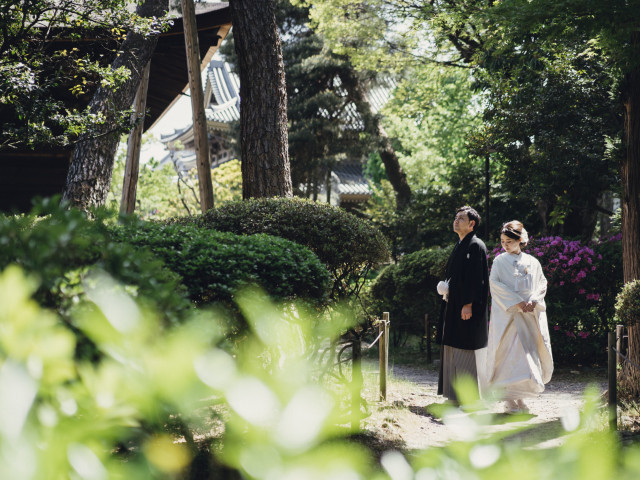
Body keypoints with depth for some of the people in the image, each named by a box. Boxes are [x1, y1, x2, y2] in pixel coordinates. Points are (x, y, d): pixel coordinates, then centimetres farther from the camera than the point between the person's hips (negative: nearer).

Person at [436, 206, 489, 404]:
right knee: (454, 350, 10)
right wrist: (445, 288, 8)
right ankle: (457, 397, 16)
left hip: (468, 307, -10)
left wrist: (468, 304, -22)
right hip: (453, 306, 10)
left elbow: (476, 277, -18)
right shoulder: (459, 246, 18)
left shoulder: (475, 246, -10)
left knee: (467, 351, -8)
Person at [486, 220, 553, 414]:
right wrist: (517, 302, -15)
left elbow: (542, 283, 10)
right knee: (510, 353, -10)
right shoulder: (500, 261, 4)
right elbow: (495, 283, -7)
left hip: (531, 314, 3)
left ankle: (519, 397, 11)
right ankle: (510, 400, -9)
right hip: (508, 314, -3)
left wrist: (533, 300, -10)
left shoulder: (532, 262, 11)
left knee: (530, 353, 1)